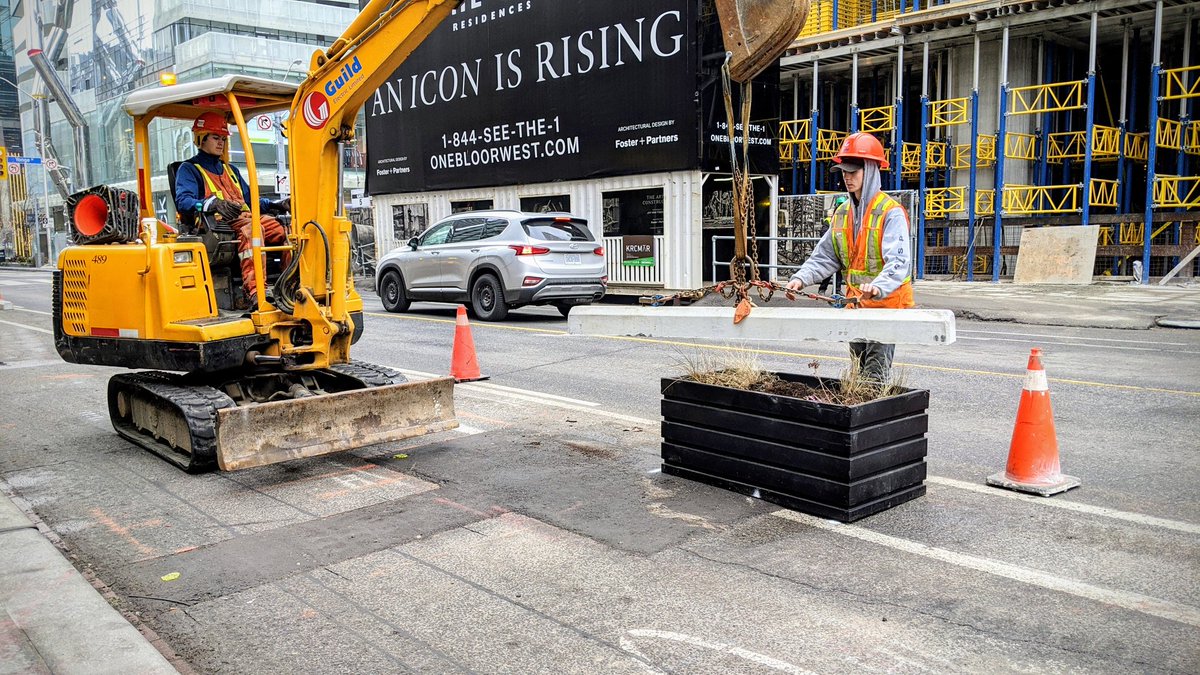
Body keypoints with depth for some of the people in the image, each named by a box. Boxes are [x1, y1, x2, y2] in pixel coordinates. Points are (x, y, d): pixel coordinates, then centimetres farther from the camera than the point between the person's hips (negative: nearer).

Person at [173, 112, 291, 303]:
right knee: (251, 228, -40)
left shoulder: (230, 170, 35)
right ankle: (253, 291, -54)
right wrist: (212, 204, -29)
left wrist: (278, 205, 13)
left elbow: (250, 199, 33)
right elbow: (182, 201, -6)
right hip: (217, 223, -7)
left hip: (243, 217, 7)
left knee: (284, 229, -22)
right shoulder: (189, 169, 12)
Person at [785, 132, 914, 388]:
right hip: (855, 304, 7)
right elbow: (824, 256, 10)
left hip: (886, 303, -7)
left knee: (875, 376, -10)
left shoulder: (891, 212, -12)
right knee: (860, 372, 15)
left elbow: (898, 261, -24)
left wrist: (878, 287, -42)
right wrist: (801, 278, -8)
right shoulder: (842, 213, 11)